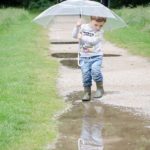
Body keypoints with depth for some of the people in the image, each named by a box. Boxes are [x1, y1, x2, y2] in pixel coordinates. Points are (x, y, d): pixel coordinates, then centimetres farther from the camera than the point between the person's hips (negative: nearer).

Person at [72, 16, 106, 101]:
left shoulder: (100, 32, -5)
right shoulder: (83, 27, 3)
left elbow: (93, 40, -19)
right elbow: (74, 36, -3)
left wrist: (82, 37, -22)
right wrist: (77, 26, -17)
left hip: (96, 56, -2)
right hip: (84, 57, 2)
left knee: (95, 70, -24)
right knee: (86, 74, -4)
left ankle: (100, 88, -4)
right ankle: (87, 93, 10)